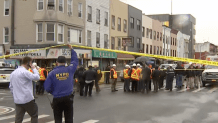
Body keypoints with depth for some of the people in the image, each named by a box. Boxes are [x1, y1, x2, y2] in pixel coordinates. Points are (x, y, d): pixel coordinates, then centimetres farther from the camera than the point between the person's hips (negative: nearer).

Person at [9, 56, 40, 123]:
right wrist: (34, 69, -2)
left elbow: (11, 87, 19)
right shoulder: (25, 72, -15)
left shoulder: (13, 73, 13)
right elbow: (37, 77, -15)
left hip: (17, 100, 7)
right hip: (27, 99, -7)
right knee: (34, 115, 11)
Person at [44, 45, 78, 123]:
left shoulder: (52, 73, -5)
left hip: (57, 99, -1)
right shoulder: (69, 70, -1)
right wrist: (71, 49, 27)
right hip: (68, 98, 1)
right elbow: (75, 60, 17)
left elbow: (47, 87, -7)